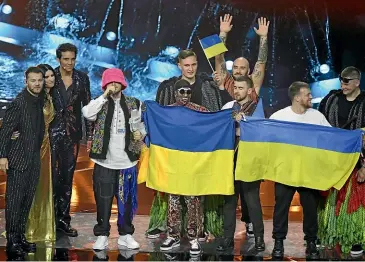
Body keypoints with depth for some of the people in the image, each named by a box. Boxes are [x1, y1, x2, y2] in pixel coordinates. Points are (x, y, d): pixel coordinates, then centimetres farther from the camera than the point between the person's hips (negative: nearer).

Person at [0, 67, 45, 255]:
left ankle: (21, 237, 20)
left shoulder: (40, 100, 8)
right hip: (18, 158, -7)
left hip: (34, 158, 7)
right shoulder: (18, 102, -12)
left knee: (27, 200, 11)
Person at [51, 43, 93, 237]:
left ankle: (63, 219, 18)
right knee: (52, 176, -2)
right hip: (52, 132, -2)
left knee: (67, 177, 9)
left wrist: (90, 135, 3)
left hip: (72, 133, 3)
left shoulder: (82, 79, 4)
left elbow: (87, 107, 6)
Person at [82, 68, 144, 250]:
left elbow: (140, 125, 13)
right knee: (103, 199, 4)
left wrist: (140, 133, -9)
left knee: (127, 199, 9)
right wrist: (105, 95, -18)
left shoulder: (134, 104, 7)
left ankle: (125, 234, 21)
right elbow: (87, 114, -20)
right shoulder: (100, 103, 1)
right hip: (104, 161, -2)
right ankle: (102, 235, 14)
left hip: (127, 160, 2)